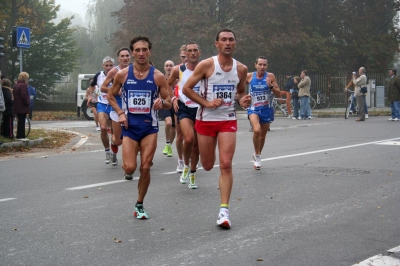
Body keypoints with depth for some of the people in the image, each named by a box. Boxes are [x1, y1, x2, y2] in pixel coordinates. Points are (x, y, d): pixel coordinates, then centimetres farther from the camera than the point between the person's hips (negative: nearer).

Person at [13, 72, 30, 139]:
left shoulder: (16, 85, 15)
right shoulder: (23, 85, -16)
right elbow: (24, 96, -23)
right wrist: (28, 103, -8)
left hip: (17, 107, 9)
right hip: (22, 107, -9)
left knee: (20, 121, 15)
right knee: (22, 121, -5)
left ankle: (19, 135, 19)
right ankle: (20, 136, -3)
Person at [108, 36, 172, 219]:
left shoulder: (158, 76, -2)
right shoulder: (122, 74, -1)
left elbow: (169, 104, 3)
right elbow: (111, 96, 12)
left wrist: (162, 102, -21)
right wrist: (120, 113, -4)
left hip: (149, 126, 0)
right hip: (130, 126, 0)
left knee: (145, 168, 0)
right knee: (130, 167, -11)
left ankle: (139, 205, 18)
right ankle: (127, 170, 28)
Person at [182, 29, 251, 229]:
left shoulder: (241, 69, 1)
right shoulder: (206, 65, -9)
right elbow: (187, 88, -6)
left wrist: (243, 100, -5)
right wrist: (207, 103, -15)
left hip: (228, 121, 2)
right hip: (206, 120, -1)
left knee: (226, 164, -10)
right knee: (207, 166, 9)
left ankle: (224, 210, -7)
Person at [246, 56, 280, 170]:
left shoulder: (270, 76, -5)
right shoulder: (249, 76, -5)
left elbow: (279, 94, -4)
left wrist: (271, 86, -20)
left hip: (266, 109, 2)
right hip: (253, 109, -2)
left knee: (263, 135, 14)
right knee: (257, 130, -27)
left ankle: (257, 154, 40)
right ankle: (257, 155, -6)